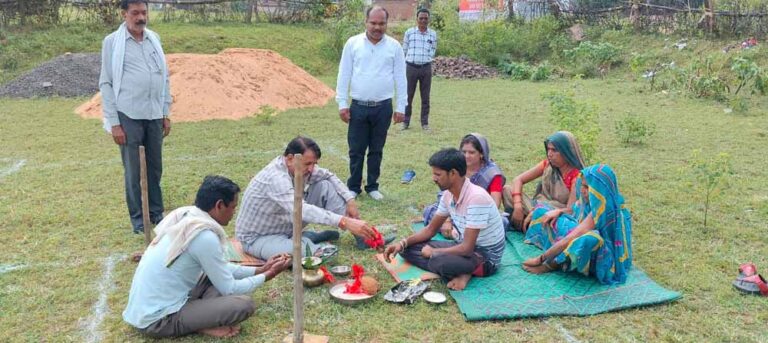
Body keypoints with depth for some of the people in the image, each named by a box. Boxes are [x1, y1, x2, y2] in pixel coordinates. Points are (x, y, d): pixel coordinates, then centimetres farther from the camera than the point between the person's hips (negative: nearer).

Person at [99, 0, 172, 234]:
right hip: (128, 117, -4)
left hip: (154, 115, 4)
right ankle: (137, 218, 16)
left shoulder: (154, 39, 8)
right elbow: (106, 84, -4)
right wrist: (113, 122, -8)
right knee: (132, 171, 5)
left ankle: (157, 213, 25)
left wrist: (166, 113, 10)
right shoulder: (112, 42, -4)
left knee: (155, 168, 12)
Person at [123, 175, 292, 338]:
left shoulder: (184, 216, 6)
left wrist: (260, 269, 18)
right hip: (157, 320, -10)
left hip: (144, 309, 10)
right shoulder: (205, 236, -22)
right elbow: (229, 289, -11)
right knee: (244, 304, -18)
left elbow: (220, 269, 17)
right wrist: (267, 275, 3)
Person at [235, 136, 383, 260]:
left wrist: (350, 200, -4)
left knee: (325, 186, -4)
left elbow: (328, 175, 10)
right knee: (300, 253, -40)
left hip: (286, 225, 8)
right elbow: (301, 210, -49)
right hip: (258, 237, -8)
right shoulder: (276, 178, -34)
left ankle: (361, 235, -2)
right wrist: (345, 221, -56)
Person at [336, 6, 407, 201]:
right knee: (356, 150, 5)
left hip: (383, 107, 1)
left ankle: (372, 187, 23)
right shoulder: (353, 43, 0)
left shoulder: (394, 46, 1)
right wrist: (342, 103, -3)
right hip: (358, 106, 0)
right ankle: (353, 188, 18)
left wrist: (400, 107, 1)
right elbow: (344, 75, 2)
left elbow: (400, 79, 4)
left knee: (376, 150, 11)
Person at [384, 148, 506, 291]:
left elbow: (467, 248, -28)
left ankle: (462, 272, -7)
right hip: (465, 247, 9)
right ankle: (461, 272, -11)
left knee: (439, 262, -38)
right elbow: (431, 230, 11)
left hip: (486, 257, -9)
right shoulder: (448, 195, -1)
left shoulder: (476, 198, -28)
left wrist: (433, 252, -14)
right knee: (408, 248, -1)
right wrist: (403, 243, -4)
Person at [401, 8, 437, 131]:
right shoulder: (409, 32, 3)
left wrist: (425, 59, 3)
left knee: (425, 97, 5)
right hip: (411, 67, -1)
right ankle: (406, 121, 13)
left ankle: (425, 123, 13)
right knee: (408, 96, 4)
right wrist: (412, 58, 10)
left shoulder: (433, 34, 6)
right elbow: (404, 49, 10)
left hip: (426, 68, 1)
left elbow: (432, 51, 12)